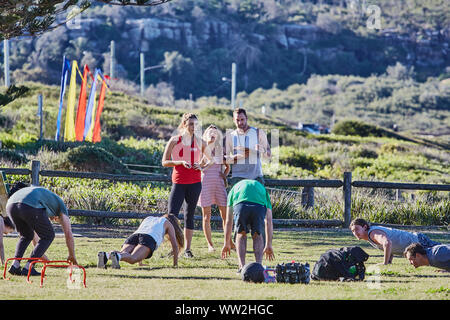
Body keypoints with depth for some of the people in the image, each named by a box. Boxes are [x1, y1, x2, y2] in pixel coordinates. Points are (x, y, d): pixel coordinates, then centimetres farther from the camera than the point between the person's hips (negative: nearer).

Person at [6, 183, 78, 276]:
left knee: (26, 236, 29)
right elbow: (68, 234, 26)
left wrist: (40, 254, 57)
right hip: (29, 206, -6)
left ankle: (15, 265, 11)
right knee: (48, 236, 14)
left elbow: (33, 230, 50)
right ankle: (28, 267, 4)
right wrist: (72, 256, 37)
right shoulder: (60, 204, 29)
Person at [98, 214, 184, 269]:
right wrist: (175, 263, 36)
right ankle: (117, 256, -62)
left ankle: (105, 255, -55)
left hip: (134, 236, 5)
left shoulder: (148, 219, 45)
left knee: (123, 254, -23)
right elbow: (175, 245, 24)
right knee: (132, 259, -29)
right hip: (149, 238, -5)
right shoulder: (168, 224, 30)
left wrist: (140, 262, 56)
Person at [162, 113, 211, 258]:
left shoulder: (199, 142, 7)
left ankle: (187, 249, 9)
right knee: (172, 214, -10)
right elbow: (165, 162, 1)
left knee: (190, 215, 5)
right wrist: (180, 162, -14)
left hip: (195, 182, 2)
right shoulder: (175, 140, 2)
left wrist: (201, 167, -3)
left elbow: (212, 160, 16)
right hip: (179, 182, -2)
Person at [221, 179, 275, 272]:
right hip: (259, 207, 0)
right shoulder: (262, 189, 43)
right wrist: (269, 245, 46)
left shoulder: (234, 188, 42)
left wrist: (227, 243, 48)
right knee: (257, 235, 26)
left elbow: (229, 221, 42)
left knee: (241, 235, 26)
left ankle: (242, 267, 14)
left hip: (240, 205, 0)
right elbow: (268, 222, 40)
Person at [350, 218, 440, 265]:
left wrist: (385, 263, -32)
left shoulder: (373, 233, -22)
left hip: (418, 242, -9)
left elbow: (387, 243, -44)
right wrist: (389, 261, 12)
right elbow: (391, 245, 25)